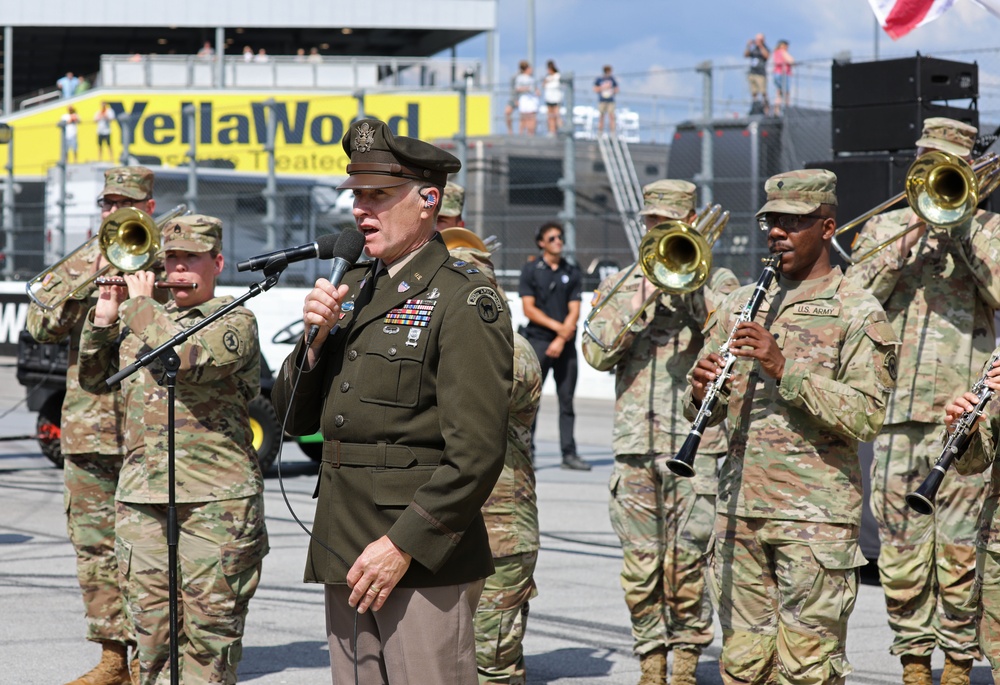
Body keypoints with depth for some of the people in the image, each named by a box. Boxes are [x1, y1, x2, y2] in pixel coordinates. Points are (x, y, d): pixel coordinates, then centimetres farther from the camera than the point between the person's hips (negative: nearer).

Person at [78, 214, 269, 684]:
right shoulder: (142, 322, 18)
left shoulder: (235, 322, -2)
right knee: (152, 629, 4)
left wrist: (140, 302, -7)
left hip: (215, 502, -5)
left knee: (207, 636, -5)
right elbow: (94, 379, 21)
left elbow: (184, 356, -20)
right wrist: (104, 318, 6)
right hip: (140, 500, 5)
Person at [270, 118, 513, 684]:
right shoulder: (355, 289, 15)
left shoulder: (463, 299, -9)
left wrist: (404, 544, -19)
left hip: (425, 563, -7)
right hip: (346, 555, 8)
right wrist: (317, 339, -1)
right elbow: (297, 418, 17)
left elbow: (477, 453, -16)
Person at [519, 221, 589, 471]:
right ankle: (526, 452, -4)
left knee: (567, 399, 3)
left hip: (565, 345, 2)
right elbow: (529, 309, -3)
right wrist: (557, 326, -11)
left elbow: (574, 311, 4)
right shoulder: (531, 270, 4)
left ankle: (569, 453, 5)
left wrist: (561, 340, -9)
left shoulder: (572, 273, 10)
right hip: (538, 341, -2)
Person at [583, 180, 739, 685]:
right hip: (636, 446, 2)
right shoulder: (621, 285, 15)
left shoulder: (717, 283, 10)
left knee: (686, 566, -5)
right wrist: (641, 298, -8)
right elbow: (597, 353, 0)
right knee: (640, 567, 3)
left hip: (697, 445, -2)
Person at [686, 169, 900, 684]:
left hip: (816, 513, -5)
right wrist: (700, 394, -9)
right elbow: (704, 412, 15)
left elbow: (866, 417, -14)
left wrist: (785, 369, -21)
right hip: (740, 505, 5)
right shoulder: (739, 305, 15)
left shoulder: (857, 312, -3)